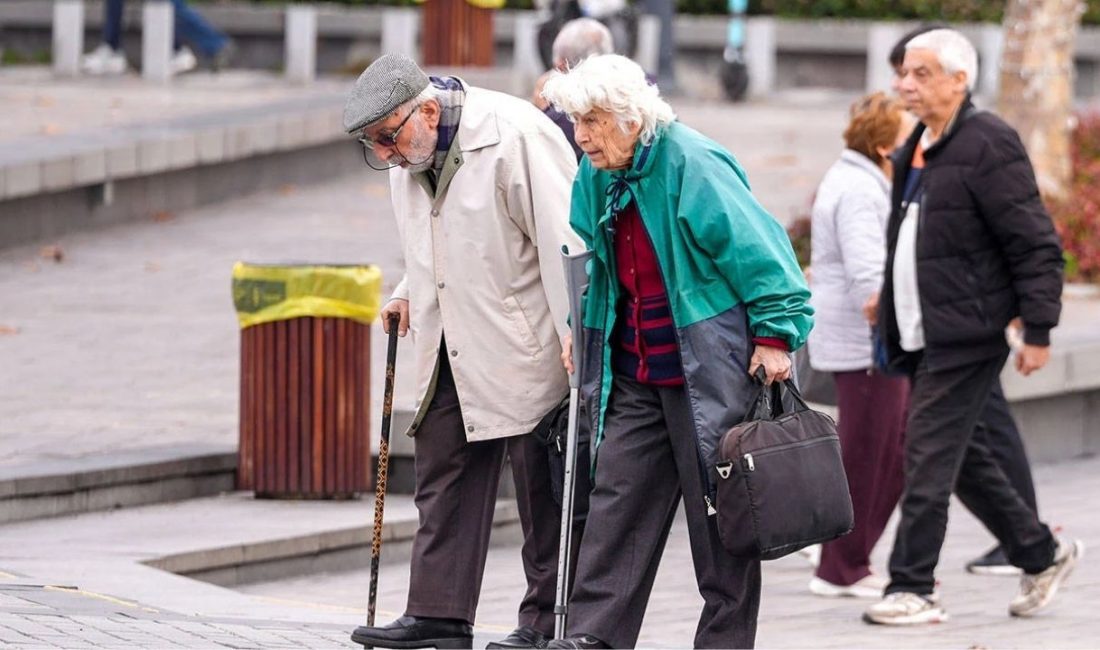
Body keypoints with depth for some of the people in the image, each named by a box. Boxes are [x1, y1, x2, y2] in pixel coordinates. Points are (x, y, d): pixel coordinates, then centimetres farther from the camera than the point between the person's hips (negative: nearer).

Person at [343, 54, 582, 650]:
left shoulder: (515, 138, -20)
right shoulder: (409, 155, 6)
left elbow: (562, 238, -21)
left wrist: (576, 341, -23)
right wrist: (411, 290, 7)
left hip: (524, 345, -8)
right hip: (452, 344, 8)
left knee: (542, 487, 0)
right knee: (442, 474, 8)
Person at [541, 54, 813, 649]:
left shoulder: (693, 166, -17)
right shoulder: (597, 176, 7)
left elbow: (756, 248, -16)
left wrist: (775, 334, -17)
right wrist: (582, 328, 23)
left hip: (709, 371, -7)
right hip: (635, 372, 7)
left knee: (718, 506, 1)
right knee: (617, 499, 3)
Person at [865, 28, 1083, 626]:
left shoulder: (987, 146, -12)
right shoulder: (916, 151, 14)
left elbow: (1036, 246, -13)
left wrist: (1038, 333, -15)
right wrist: (890, 311, 20)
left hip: (965, 336, -9)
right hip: (920, 338, 9)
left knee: (930, 458, -9)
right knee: (962, 456, 14)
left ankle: (914, 588, -5)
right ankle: (1042, 554, 27)